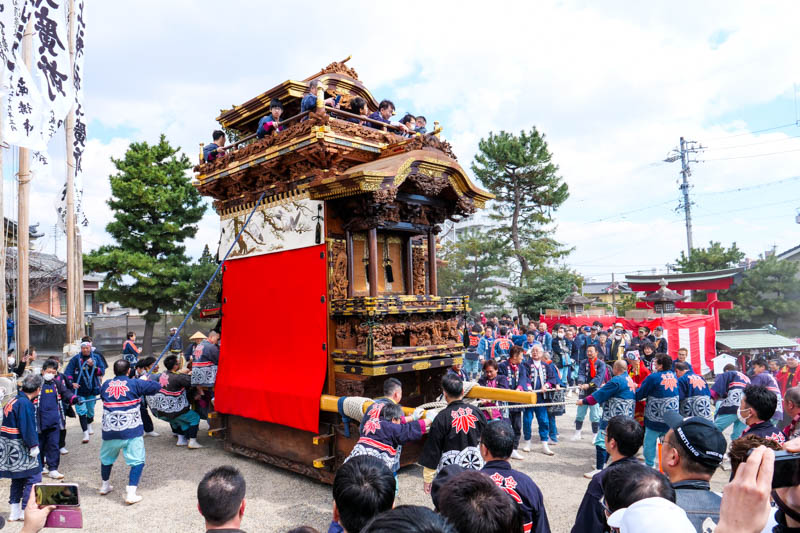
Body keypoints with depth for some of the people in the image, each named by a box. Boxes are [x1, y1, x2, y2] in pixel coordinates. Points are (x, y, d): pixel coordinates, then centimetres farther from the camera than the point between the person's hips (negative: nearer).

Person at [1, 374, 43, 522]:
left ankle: (15, 512, 23)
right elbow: (28, 428, -20)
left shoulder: (13, 401, 11)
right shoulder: (25, 404, -19)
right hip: (21, 448, -9)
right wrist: (34, 446, -14)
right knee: (33, 476, 1)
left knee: (18, 478, 18)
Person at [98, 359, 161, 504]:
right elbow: (156, 386, -5)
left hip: (109, 430, 5)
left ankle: (105, 485, 44)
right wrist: (144, 380, 14)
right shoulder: (135, 384, -6)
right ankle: (131, 493, -10)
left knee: (106, 458, 27)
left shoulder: (106, 385, 6)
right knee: (137, 461, 0)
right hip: (131, 430, -5)